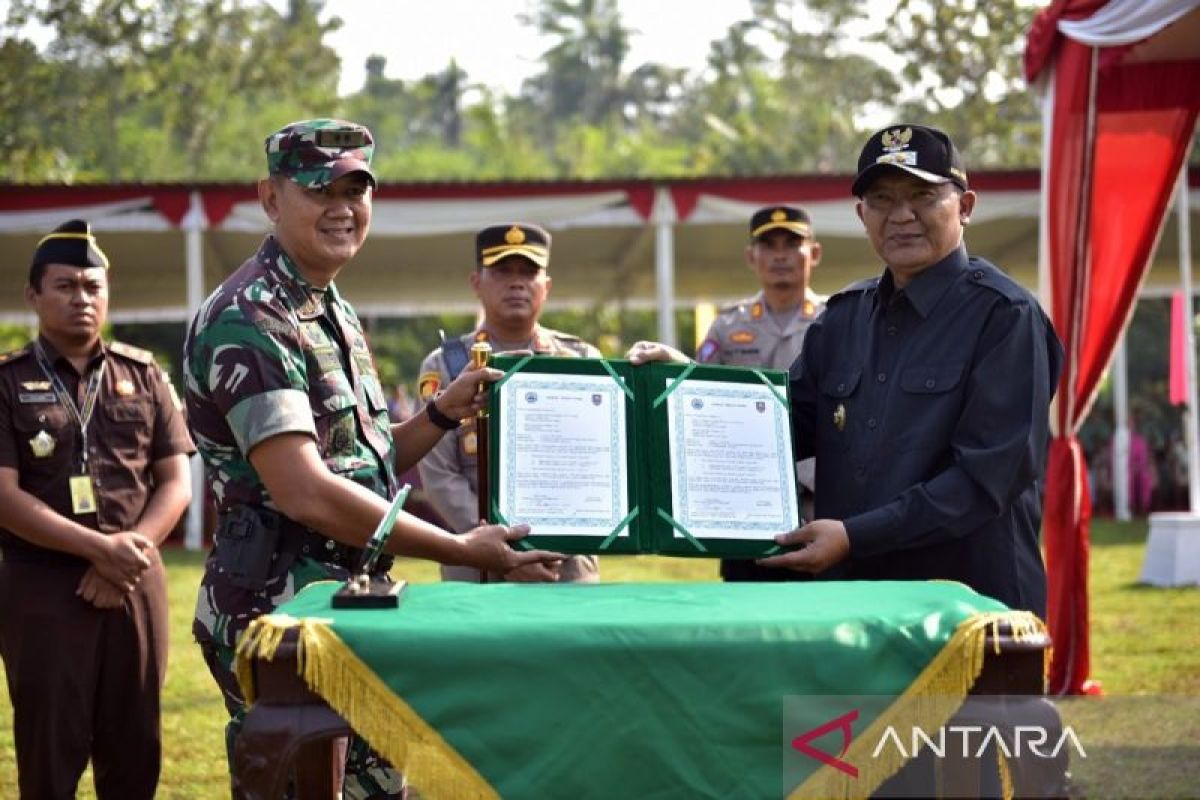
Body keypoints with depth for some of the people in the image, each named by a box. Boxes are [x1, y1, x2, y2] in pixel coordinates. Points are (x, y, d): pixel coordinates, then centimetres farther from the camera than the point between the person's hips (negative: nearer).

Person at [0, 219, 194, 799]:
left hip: (137, 583, 3)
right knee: (49, 753, 0)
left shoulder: (143, 376, 10)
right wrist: (98, 547, -18)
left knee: (136, 750, 7)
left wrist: (129, 551, -10)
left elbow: (176, 482, 7)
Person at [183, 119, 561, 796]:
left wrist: (444, 414, 3)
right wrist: (462, 551, -20)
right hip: (277, 611, -9)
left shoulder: (336, 315, 15)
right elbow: (303, 493, -25)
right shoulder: (248, 320, -16)